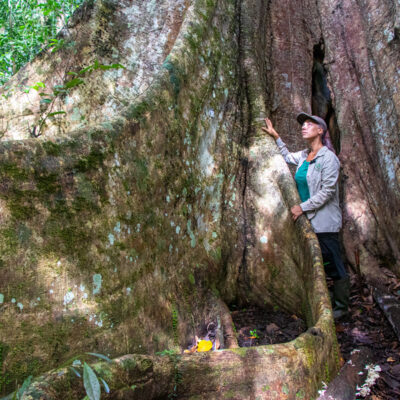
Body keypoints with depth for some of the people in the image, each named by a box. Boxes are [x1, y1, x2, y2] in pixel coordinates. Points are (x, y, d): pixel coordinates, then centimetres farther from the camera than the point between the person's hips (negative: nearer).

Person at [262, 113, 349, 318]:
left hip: (325, 221, -8)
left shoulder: (328, 157, -12)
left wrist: (302, 207, -16)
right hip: (308, 220, 8)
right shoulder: (304, 156, 9)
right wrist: (276, 137, 22)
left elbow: (327, 191, -17)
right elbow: (287, 156, 31)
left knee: (333, 265, 0)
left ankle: (341, 306, 15)